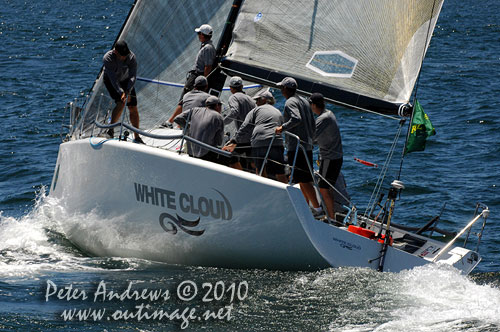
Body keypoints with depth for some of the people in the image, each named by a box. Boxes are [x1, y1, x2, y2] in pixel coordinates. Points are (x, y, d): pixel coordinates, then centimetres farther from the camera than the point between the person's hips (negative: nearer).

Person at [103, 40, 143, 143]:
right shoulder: (107, 58, -32)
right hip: (111, 81, -3)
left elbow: (133, 76, -31)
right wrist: (121, 92, -46)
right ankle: (111, 130, -12)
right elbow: (113, 78, -35)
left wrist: (128, 91, -44)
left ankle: (137, 137, 8)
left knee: (133, 108, -2)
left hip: (126, 80, 3)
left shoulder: (131, 57, -26)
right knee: (121, 103, -26)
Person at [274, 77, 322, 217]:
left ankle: (317, 209, -15)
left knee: (304, 180, -11)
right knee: (303, 180, 15)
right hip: (307, 146, 10)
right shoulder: (304, 101, 18)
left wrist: (282, 127, -24)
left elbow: (296, 119, -29)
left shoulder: (290, 102, -10)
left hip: (295, 147, -10)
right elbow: (312, 125, 22)